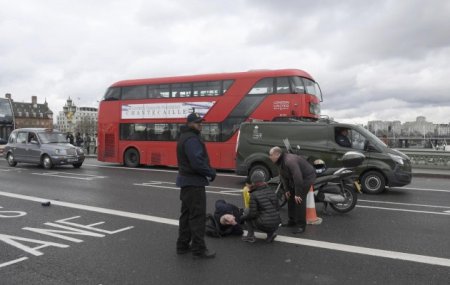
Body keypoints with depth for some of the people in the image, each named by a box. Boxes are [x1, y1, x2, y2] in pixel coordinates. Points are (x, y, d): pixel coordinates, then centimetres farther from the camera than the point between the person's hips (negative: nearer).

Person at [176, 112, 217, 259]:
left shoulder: (185, 137, 16)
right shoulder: (192, 139, -18)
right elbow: (197, 163, -27)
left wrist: (208, 171, 8)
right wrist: (211, 173, -11)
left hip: (187, 180, 11)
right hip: (194, 182, -11)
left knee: (187, 214, 15)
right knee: (197, 215, -5)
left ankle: (183, 245, 23)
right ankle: (199, 249, 2)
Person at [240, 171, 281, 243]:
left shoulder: (254, 195, -10)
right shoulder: (271, 191, 7)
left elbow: (252, 214, -13)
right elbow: (278, 208, 13)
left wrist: (243, 217, 6)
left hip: (264, 225, -6)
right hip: (276, 225, 6)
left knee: (247, 210, 15)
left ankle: (251, 236, 14)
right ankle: (271, 233, 12)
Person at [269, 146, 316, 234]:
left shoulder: (289, 161, -34)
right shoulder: (280, 162, -3)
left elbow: (297, 178, -34)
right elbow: (283, 176, 7)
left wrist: (297, 194, -30)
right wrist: (287, 190, 4)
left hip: (307, 176, -10)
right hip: (295, 178, 10)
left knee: (299, 200, -16)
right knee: (290, 197, 12)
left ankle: (301, 225, -7)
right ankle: (292, 221, 24)